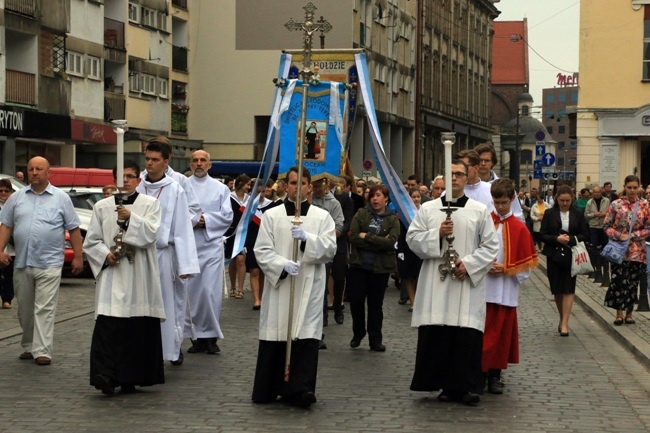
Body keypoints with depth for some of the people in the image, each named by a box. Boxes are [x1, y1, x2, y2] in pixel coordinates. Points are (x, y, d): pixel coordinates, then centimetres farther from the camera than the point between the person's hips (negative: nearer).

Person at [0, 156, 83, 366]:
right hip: (21, 263, 4)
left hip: (49, 264, -4)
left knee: (44, 309, -7)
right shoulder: (17, 198, 10)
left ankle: (42, 351, -8)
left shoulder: (61, 198, 3)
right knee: (24, 309, 11)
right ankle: (29, 346, 24)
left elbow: (73, 229, 3)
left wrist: (78, 256, -2)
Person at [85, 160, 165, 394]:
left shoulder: (150, 204, 7)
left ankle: (129, 379, 10)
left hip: (139, 278, 0)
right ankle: (106, 377, -17)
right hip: (112, 275, 0)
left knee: (139, 329, 1)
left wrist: (130, 218, -21)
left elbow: (150, 234, -8)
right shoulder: (102, 207, 10)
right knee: (108, 327, -12)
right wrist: (105, 254, -7)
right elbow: (90, 242, 11)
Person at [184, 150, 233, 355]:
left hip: (211, 245, 0)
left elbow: (227, 216, 3)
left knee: (210, 291, -7)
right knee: (190, 292, 1)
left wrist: (205, 220, -10)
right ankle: (196, 337, 9)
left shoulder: (220, 188, 11)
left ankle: (210, 336, 3)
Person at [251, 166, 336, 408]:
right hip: (278, 284, 0)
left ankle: (300, 388, -11)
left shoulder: (322, 217, 8)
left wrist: (307, 238, -17)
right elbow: (262, 251, 0)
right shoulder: (271, 216, 7)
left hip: (309, 287, 0)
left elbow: (330, 249, -1)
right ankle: (268, 389, 13)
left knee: (306, 338, -9)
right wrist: (282, 265, -17)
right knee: (275, 336, 2)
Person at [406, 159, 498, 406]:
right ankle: (444, 384, 7)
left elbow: (491, 246, 3)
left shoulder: (480, 211, 7)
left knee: (466, 336, -5)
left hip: (467, 283, -1)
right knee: (435, 335, -2)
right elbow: (412, 239, 5)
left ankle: (462, 386, 1)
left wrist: (469, 264, -10)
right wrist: (437, 234, -11)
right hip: (435, 284, 1)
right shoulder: (428, 209, 10)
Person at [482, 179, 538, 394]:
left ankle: (495, 375, 12)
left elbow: (527, 264, 2)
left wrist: (505, 269, -11)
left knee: (502, 333, 4)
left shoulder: (519, 228, 1)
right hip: (482, 288, 0)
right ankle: (480, 374, 8)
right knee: (482, 332, 0)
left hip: (506, 291, 0)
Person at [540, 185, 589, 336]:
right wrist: (557, 239, -18)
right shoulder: (549, 214, 1)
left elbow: (585, 235, 3)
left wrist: (571, 239, -15)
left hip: (571, 256, -1)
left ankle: (564, 323, -8)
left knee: (568, 289, -7)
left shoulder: (578, 214, 3)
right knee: (557, 289, 8)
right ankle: (562, 318, 26)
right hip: (554, 255, 1)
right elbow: (543, 235, -1)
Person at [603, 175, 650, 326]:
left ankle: (629, 313, 17)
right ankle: (619, 313, 7)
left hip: (637, 250, 1)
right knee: (618, 281, -4)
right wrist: (618, 236, -13)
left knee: (633, 282, 6)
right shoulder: (616, 204, 0)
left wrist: (632, 235, -10)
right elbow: (606, 225, 3)